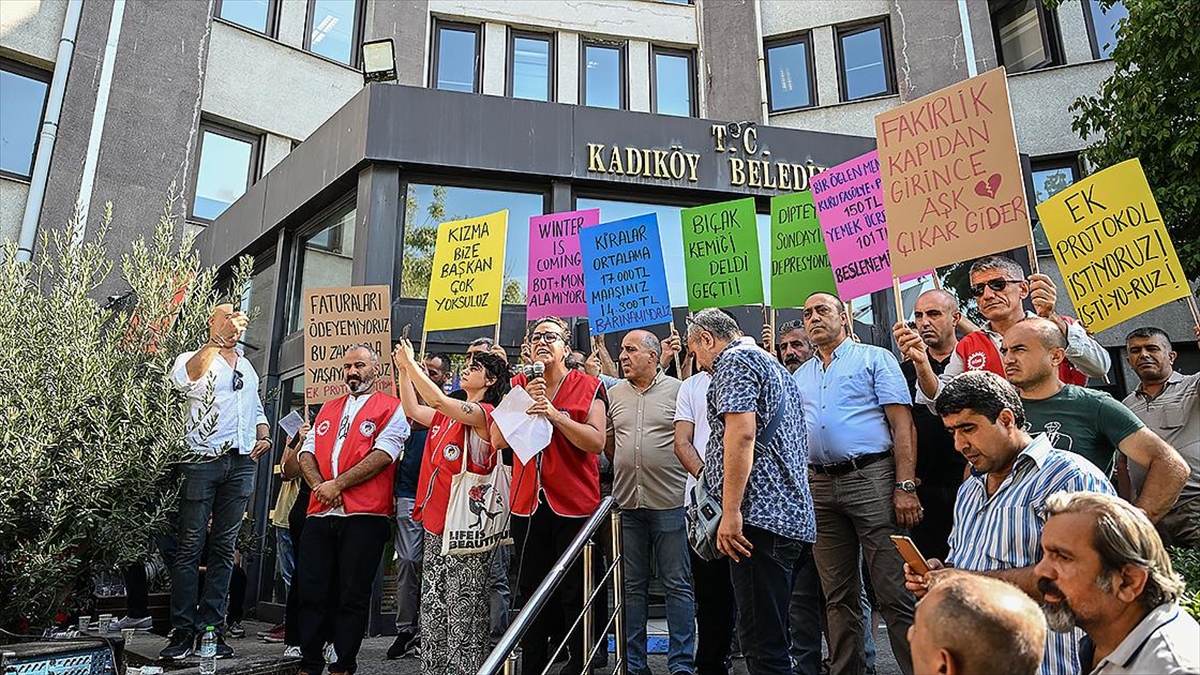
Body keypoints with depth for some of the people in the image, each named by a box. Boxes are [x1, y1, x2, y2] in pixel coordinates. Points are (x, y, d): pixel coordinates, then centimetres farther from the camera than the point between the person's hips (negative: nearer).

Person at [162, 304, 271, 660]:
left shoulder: (247, 368, 21)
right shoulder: (195, 359, 3)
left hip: (241, 464, 5)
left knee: (224, 548, 5)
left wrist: (264, 437, 9)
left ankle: (212, 628, 10)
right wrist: (218, 339, -24)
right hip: (203, 460, -5)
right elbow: (185, 376, -22)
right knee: (190, 548, -3)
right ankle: (183, 631, 3)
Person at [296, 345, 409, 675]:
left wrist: (338, 484, -14)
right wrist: (319, 485, -6)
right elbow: (307, 450, 13)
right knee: (312, 592, 8)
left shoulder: (391, 408, 1)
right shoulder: (328, 408, 21)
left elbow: (383, 455, -11)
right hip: (320, 513, 6)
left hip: (364, 515, -5)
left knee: (352, 595, 1)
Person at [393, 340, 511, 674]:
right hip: (436, 521, 9)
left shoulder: (484, 413, -11)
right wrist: (403, 369, 14)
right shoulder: (448, 415, 16)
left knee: (464, 608, -2)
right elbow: (413, 410, 21)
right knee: (433, 605, 13)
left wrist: (411, 362, -14)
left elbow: (437, 399, -23)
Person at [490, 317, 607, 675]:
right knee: (532, 591, 13)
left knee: (575, 593, 4)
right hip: (528, 504, 4)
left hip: (575, 504, -4)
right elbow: (498, 439, -1)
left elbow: (596, 442, -13)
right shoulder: (518, 386, 9)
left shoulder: (588, 387, -2)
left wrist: (555, 414, -21)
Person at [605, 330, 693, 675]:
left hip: (670, 502, -4)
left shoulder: (677, 390, -1)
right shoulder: (614, 394, 10)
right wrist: (628, 470, 12)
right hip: (627, 503, 4)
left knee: (678, 585, 3)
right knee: (632, 586, 11)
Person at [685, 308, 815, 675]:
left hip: (759, 515, -10)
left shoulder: (733, 361, -4)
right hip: (793, 516, 10)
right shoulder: (773, 365, 27)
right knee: (770, 633, 14)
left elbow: (741, 434, -18)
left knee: (761, 640, -8)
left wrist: (730, 513, -21)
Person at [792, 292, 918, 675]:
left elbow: (902, 424, -4)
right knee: (839, 596, 12)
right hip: (820, 486, 5)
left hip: (871, 478, -5)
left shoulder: (874, 359, 4)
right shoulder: (800, 377, 19)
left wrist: (905, 486, -14)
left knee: (894, 592, -5)